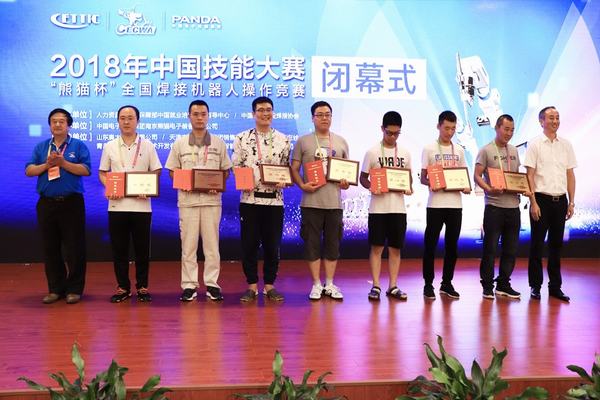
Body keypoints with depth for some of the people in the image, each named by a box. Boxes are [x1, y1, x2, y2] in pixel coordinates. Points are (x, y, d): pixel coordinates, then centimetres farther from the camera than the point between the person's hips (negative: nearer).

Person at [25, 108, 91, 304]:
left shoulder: (79, 145, 3)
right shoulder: (41, 147, 14)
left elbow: (86, 170, -9)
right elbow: (29, 170, 4)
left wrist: (63, 163, -16)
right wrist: (47, 165, -12)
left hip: (72, 202, -4)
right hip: (46, 203, 4)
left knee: (74, 247, -1)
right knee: (50, 248, 8)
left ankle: (74, 289, 9)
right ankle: (56, 288, 19)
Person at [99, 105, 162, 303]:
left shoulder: (147, 145, 4)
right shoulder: (109, 146, 8)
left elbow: (156, 172, 5)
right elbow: (102, 173, 11)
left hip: (141, 204, -1)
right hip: (117, 204, 1)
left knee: (142, 248, 4)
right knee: (119, 248, 5)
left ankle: (142, 287, 15)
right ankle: (123, 287, 16)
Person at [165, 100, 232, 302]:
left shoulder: (218, 143, 8)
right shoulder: (179, 143, 8)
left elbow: (226, 171, 10)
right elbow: (172, 171, 9)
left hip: (211, 199, 0)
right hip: (187, 199, 0)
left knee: (211, 243, 3)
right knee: (188, 244, 2)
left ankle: (212, 283, 11)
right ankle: (189, 285, 9)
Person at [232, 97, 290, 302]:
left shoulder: (282, 139, 7)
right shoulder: (242, 138, 4)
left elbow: (287, 168, 10)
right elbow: (235, 167, 4)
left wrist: (283, 182, -9)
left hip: (274, 198, 1)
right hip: (249, 198, -1)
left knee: (272, 244, 5)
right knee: (249, 243, 3)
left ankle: (269, 285, 17)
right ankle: (252, 285, 15)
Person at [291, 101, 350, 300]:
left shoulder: (341, 142, 11)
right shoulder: (303, 141, 2)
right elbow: (294, 168, 3)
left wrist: (346, 182, -3)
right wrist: (302, 185, -12)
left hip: (334, 202, 3)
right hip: (311, 202, -2)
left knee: (332, 244, 9)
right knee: (312, 243, 3)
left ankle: (330, 284, 20)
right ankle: (317, 285, 14)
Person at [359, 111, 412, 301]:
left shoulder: (405, 153, 8)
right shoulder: (372, 152, -1)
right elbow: (363, 177, 2)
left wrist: (409, 188, -6)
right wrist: (371, 187, -18)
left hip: (398, 208, 3)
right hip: (378, 208, -3)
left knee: (395, 248, 7)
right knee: (377, 247, 1)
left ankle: (393, 286, 15)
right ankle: (376, 286, 8)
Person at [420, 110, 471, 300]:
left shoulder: (459, 150, 12)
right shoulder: (429, 149, 1)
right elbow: (423, 177, 0)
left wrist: (466, 187, -6)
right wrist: (431, 184, -21)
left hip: (455, 204, 4)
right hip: (435, 204, -4)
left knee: (452, 245, 9)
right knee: (431, 244, 0)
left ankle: (447, 283, 20)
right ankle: (428, 284, 10)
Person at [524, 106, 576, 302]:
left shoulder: (566, 144, 9)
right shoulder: (535, 145, -4)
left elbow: (570, 175, 11)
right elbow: (530, 176, -6)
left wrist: (571, 202, 6)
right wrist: (533, 203, -12)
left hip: (560, 200, 4)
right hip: (542, 199, -4)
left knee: (556, 244, 11)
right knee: (537, 244, 2)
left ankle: (555, 286, 20)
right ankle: (535, 286, 12)